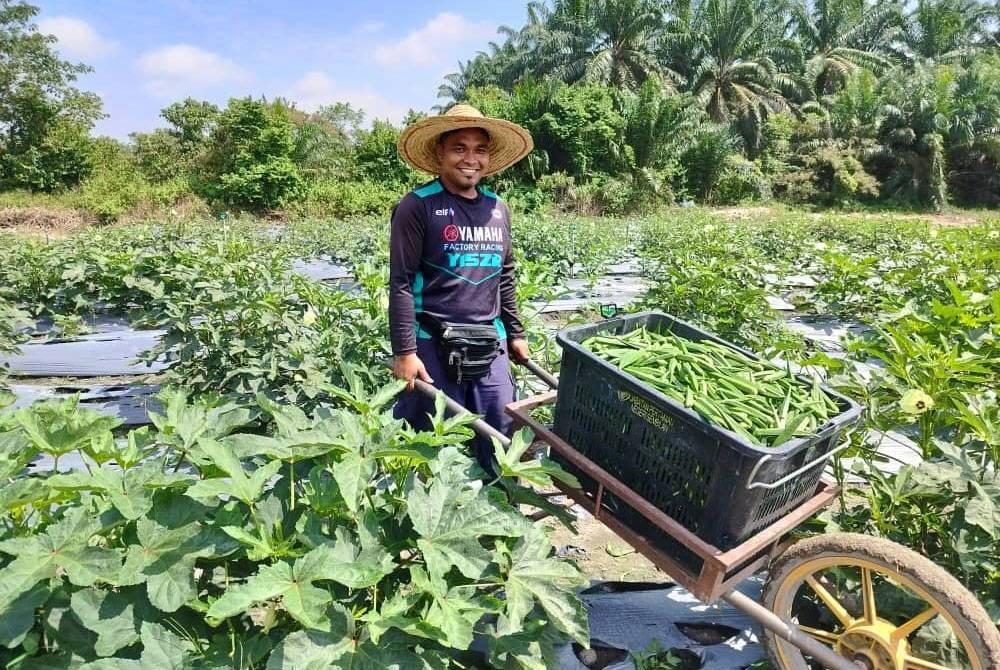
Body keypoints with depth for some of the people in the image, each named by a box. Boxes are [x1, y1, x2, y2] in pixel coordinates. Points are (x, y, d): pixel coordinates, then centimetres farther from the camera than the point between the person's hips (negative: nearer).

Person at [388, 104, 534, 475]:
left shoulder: (498, 208, 11)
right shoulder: (418, 206, -7)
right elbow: (401, 283, -10)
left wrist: (515, 333, 18)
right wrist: (404, 351, -14)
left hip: (490, 346, 6)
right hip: (433, 346, -5)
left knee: (501, 438, 13)